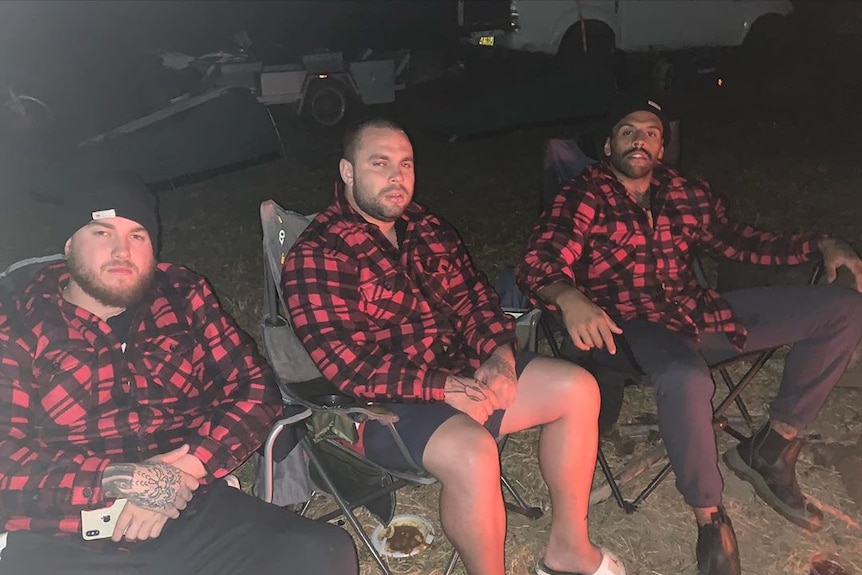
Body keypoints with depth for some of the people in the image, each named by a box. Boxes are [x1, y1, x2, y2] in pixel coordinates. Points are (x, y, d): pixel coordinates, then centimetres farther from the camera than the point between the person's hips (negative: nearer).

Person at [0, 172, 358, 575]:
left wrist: (187, 467, -9)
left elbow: (255, 387, 6)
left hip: (193, 514, 2)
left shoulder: (184, 298, 12)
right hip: (64, 541, -1)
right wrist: (120, 481, -17)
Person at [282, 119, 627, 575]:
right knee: (472, 452, -36)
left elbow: (471, 297, 12)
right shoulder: (316, 256, -13)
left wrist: (499, 352, -9)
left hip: (461, 373, 8)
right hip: (384, 404, -8)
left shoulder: (424, 228, 11)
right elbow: (349, 366, -20)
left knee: (577, 389, -1)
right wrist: (444, 388, -24)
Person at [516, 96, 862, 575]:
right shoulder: (583, 198, -4)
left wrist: (819, 245, 11)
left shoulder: (687, 193, 14)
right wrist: (569, 298, -41)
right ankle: (710, 518, -15)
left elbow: (738, 240, 24)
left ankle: (773, 449, 6)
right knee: (687, 381, -42)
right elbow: (539, 264, -18)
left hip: (701, 312, 7)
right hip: (632, 326, -7)